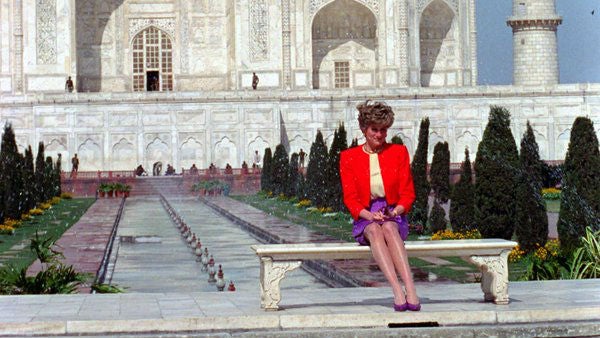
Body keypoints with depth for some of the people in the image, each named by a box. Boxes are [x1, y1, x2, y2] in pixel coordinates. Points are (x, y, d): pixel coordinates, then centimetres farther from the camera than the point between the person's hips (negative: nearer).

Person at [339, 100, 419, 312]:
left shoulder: (398, 152, 9)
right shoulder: (349, 157, 7)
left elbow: (408, 193, 7)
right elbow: (350, 198, 2)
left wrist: (396, 211, -14)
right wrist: (369, 215, -17)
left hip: (394, 217, 0)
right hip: (365, 220, 0)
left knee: (388, 227, -37)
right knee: (375, 230, -37)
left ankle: (411, 291, -52)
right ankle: (398, 292, -52)